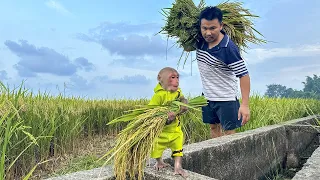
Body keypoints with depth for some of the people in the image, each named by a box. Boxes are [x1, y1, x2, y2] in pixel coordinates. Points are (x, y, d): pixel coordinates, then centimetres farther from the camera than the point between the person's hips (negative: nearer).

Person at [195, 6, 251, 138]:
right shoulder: (200, 41, -5)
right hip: (207, 96, 7)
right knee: (214, 128, 17)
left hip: (226, 99, -7)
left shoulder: (228, 48, -24)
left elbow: (243, 75, -23)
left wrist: (245, 104, -28)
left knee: (229, 133, 0)